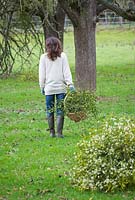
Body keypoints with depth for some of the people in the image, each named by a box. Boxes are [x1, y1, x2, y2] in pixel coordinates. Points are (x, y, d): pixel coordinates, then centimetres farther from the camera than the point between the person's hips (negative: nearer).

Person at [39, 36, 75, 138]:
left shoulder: (44, 57, -1)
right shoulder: (62, 56, -2)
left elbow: (42, 74, 2)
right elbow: (66, 72, -3)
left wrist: (42, 87, 11)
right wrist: (70, 84, -2)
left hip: (49, 88, 0)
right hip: (61, 87, 0)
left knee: (50, 111, 10)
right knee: (60, 111, 3)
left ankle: (52, 132, 12)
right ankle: (59, 132, -2)